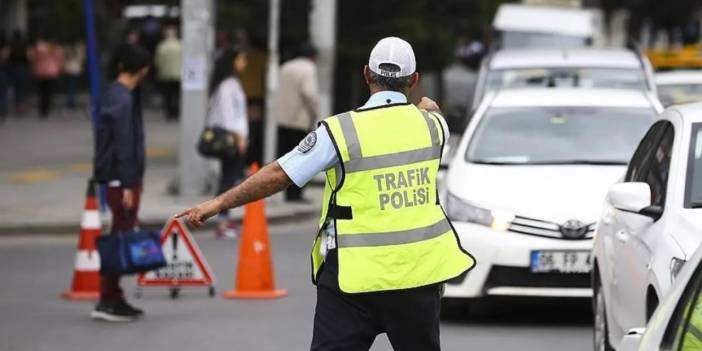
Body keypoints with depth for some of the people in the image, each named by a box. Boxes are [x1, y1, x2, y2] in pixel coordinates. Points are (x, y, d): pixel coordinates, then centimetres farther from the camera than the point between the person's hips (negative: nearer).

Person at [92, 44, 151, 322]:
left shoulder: (116, 94, 13)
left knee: (121, 236, 13)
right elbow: (123, 145, -20)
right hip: (122, 179, -10)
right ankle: (107, 302, -6)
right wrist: (127, 185, -21)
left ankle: (114, 298, 18)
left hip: (124, 178, 10)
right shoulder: (122, 100, -17)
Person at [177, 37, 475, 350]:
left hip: (356, 274, -4)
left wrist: (219, 203, -2)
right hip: (418, 271, 4)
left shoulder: (341, 130, -11)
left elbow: (279, 175, -10)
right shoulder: (431, 124, 2)